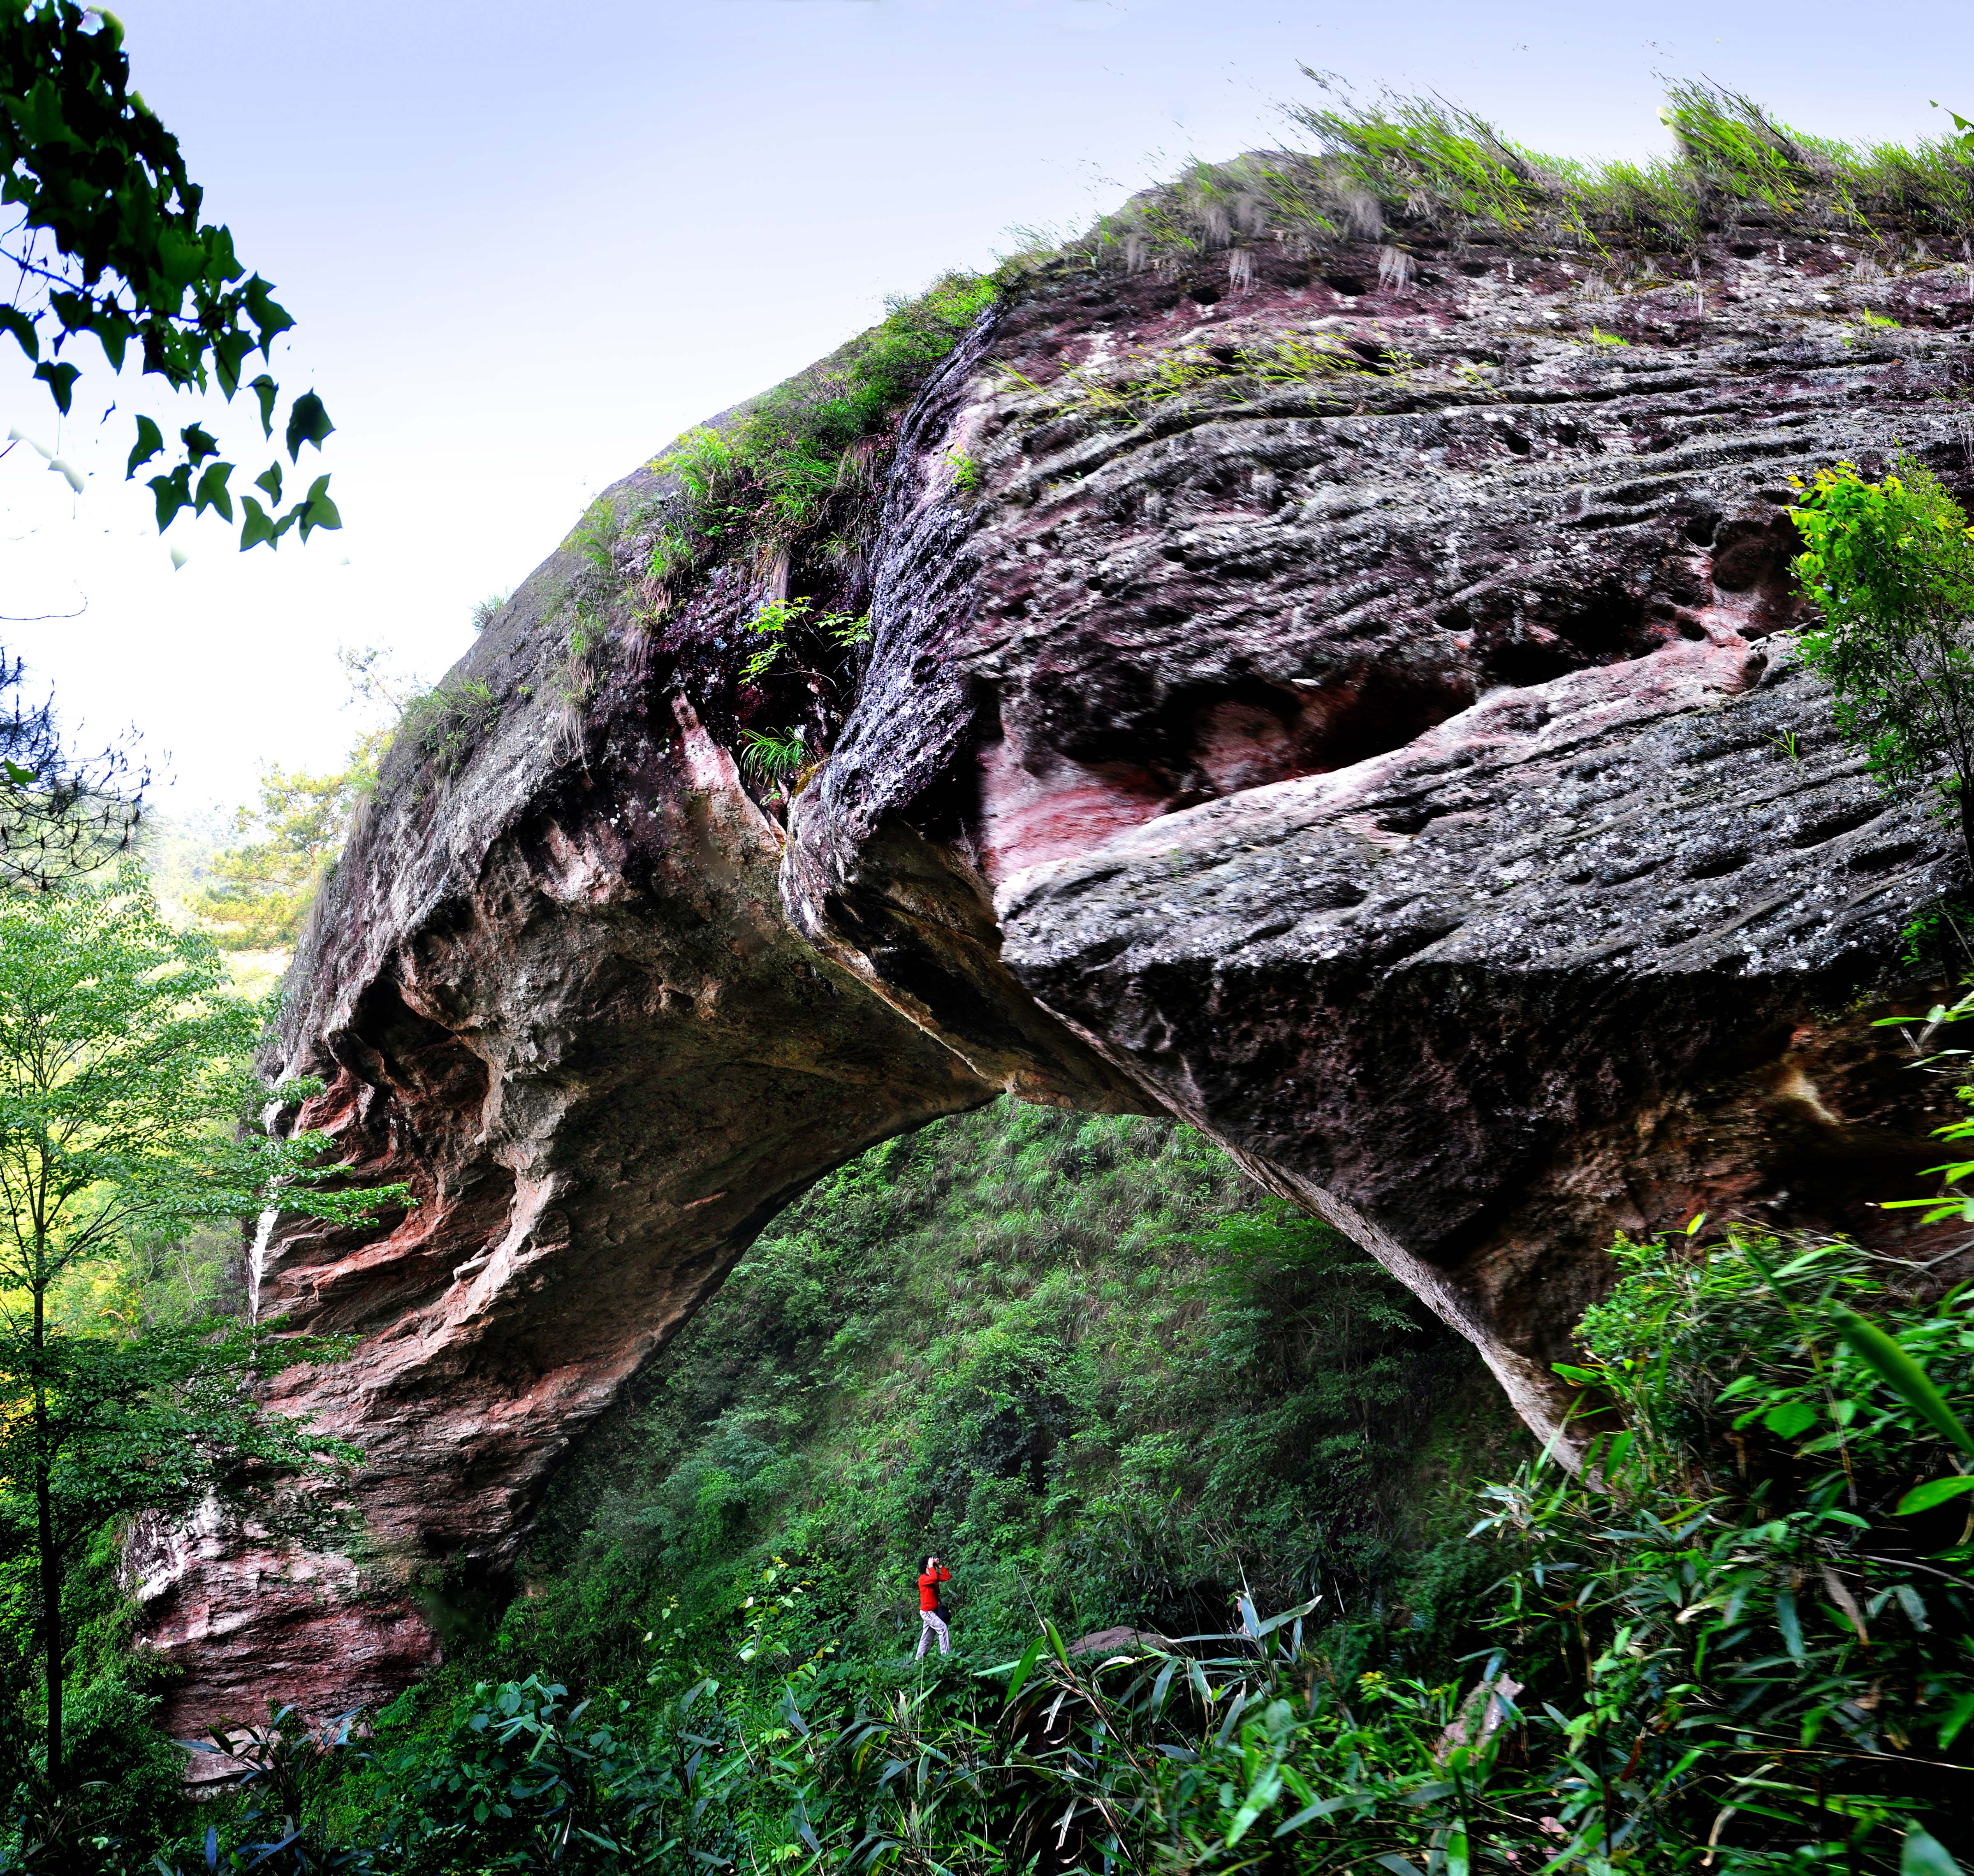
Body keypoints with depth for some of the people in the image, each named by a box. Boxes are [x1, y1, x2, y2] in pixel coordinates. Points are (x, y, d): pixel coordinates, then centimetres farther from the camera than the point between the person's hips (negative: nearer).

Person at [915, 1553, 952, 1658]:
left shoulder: (935, 1575, 10)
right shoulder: (923, 1578, -13)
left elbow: (948, 1577, 0)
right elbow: (934, 1578, -33)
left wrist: (940, 1565, -5)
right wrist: (931, 1566, -21)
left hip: (932, 1612, 9)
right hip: (927, 1611, -9)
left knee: (926, 1638, 12)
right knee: (942, 1628, -19)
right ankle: (946, 1655, -22)